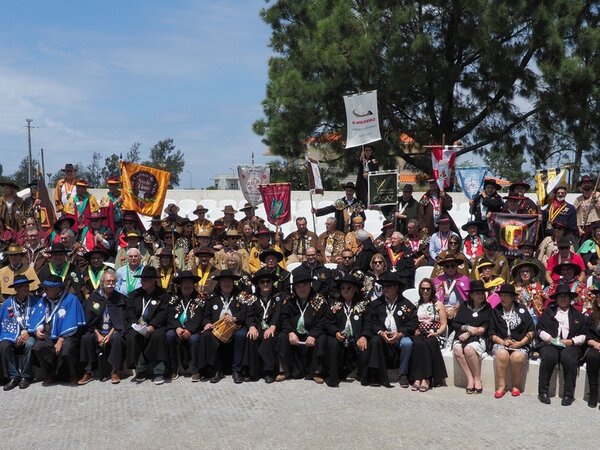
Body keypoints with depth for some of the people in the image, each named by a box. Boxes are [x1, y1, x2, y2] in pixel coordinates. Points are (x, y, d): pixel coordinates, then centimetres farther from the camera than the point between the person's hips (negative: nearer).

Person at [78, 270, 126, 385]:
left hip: (113, 331, -1)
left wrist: (110, 334, -15)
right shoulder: (93, 297, 5)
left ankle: (115, 371, -22)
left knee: (117, 338, -33)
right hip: (96, 331, 1)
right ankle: (88, 372, -19)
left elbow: (121, 321, -1)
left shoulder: (120, 298, 4)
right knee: (86, 338, -28)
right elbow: (89, 320, 2)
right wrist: (98, 334, -12)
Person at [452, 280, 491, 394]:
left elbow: (483, 329, 0)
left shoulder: (487, 307, 10)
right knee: (457, 349, -31)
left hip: (478, 339, -2)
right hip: (461, 337, 2)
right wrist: (467, 327, -9)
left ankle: (477, 379, -19)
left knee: (469, 349, -34)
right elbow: (454, 324, 7)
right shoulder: (464, 306, 15)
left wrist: (469, 333, -12)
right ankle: (470, 379, -24)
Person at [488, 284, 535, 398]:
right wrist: (503, 342, -10)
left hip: (520, 344, -1)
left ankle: (516, 386, -11)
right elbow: (492, 334, 7)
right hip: (500, 343, 1)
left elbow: (530, 332, 3)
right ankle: (501, 386, -22)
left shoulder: (522, 310, 5)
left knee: (517, 357, -32)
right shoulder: (496, 311, 8)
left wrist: (520, 343, -10)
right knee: (502, 354, -33)